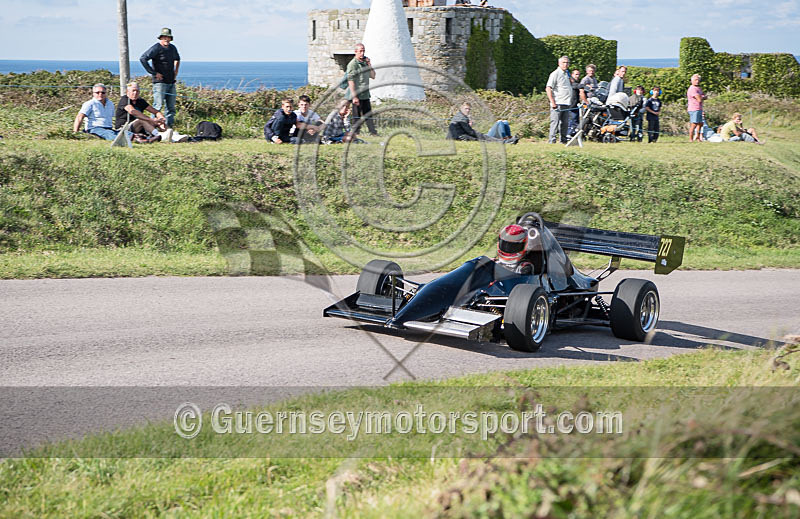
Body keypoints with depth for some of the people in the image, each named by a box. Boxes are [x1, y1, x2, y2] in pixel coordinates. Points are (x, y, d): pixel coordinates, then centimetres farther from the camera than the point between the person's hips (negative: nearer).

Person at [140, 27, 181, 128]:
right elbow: (143, 59, -16)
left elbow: (177, 59, 35)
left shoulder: (173, 48, 13)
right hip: (160, 82, -7)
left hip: (171, 82, 7)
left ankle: (170, 126, 14)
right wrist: (154, 73, -15)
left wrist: (176, 70, 20)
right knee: (158, 105, -11)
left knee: (171, 107, 8)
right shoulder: (156, 48, -9)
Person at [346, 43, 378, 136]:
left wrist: (369, 65, 4)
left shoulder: (365, 63, 14)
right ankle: (355, 133, 2)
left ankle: (373, 132, 13)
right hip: (357, 95, -7)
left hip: (365, 94, 7)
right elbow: (350, 80, -15)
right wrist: (354, 96, -21)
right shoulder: (352, 64, -9)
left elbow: (373, 76, 17)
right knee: (357, 116, -3)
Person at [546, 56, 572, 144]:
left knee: (565, 123, 7)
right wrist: (553, 102, -17)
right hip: (558, 104, -7)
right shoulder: (555, 74, -5)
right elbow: (548, 89, -13)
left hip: (566, 104, 7)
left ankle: (563, 140, 13)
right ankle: (552, 140, -8)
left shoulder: (567, 74, 19)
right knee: (555, 122, -9)